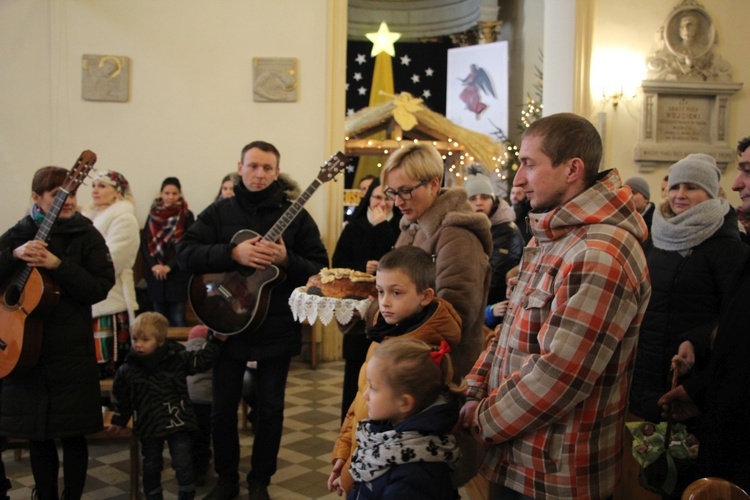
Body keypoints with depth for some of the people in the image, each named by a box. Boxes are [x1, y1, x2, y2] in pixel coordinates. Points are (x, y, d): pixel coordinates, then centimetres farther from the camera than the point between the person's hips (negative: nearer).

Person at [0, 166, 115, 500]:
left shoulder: (87, 236, 0)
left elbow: (100, 288, -9)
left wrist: (58, 265, -19)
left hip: (72, 352, -2)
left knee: (72, 434, 4)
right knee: (37, 435, 11)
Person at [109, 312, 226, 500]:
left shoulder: (178, 358, -8)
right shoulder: (127, 369, -2)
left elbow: (202, 360, -2)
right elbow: (122, 398, 11)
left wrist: (216, 339, -11)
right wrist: (118, 421, 19)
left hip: (178, 422, -2)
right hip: (148, 426, 2)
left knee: (183, 463, 0)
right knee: (151, 465, 14)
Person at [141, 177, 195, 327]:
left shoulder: (186, 216, -1)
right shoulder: (153, 214, 9)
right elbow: (144, 243, 4)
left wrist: (169, 267, -13)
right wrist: (153, 265, -10)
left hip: (177, 274, -3)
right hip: (155, 275, 3)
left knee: (178, 319, -5)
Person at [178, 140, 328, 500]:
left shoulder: (294, 215, -1)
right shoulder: (220, 211, 1)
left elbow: (320, 268, -3)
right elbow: (185, 253, -9)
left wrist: (286, 260, -22)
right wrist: (232, 253, -22)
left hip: (277, 328, -1)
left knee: (270, 408, 9)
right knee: (222, 408, 9)